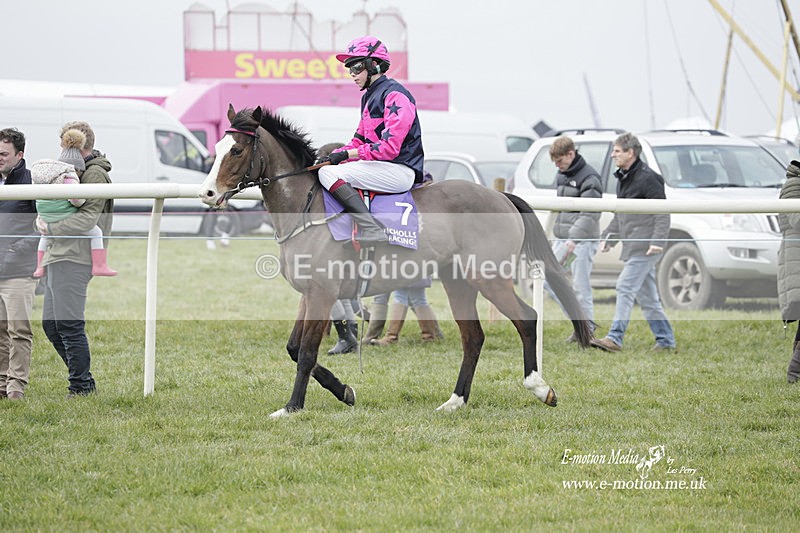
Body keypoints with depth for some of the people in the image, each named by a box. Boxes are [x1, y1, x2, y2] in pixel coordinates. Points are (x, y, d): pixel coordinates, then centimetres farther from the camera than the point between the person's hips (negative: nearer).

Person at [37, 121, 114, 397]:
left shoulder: (95, 174, -8)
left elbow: (87, 219, -18)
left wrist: (50, 228, -14)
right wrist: (43, 220, 7)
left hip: (73, 260, -10)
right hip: (57, 258, 10)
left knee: (69, 325, -9)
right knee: (51, 324, 10)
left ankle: (81, 386, -2)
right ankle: (83, 380, 17)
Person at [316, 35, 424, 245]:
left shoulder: (395, 95, -13)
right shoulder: (369, 96, 20)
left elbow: (389, 147, -22)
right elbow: (360, 141, 19)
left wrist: (347, 154, -20)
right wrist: (334, 156, 1)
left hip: (399, 170, -11)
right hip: (381, 167, 11)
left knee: (328, 173, -24)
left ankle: (372, 229, -33)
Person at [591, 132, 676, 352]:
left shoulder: (647, 178, -11)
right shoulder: (623, 179, 18)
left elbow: (662, 212, -15)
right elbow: (619, 215, 26)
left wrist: (658, 240, -23)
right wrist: (608, 237, 16)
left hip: (645, 247, -10)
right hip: (633, 247, 10)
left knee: (625, 287, -15)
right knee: (647, 296, 11)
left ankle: (615, 338, -18)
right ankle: (665, 339, 17)